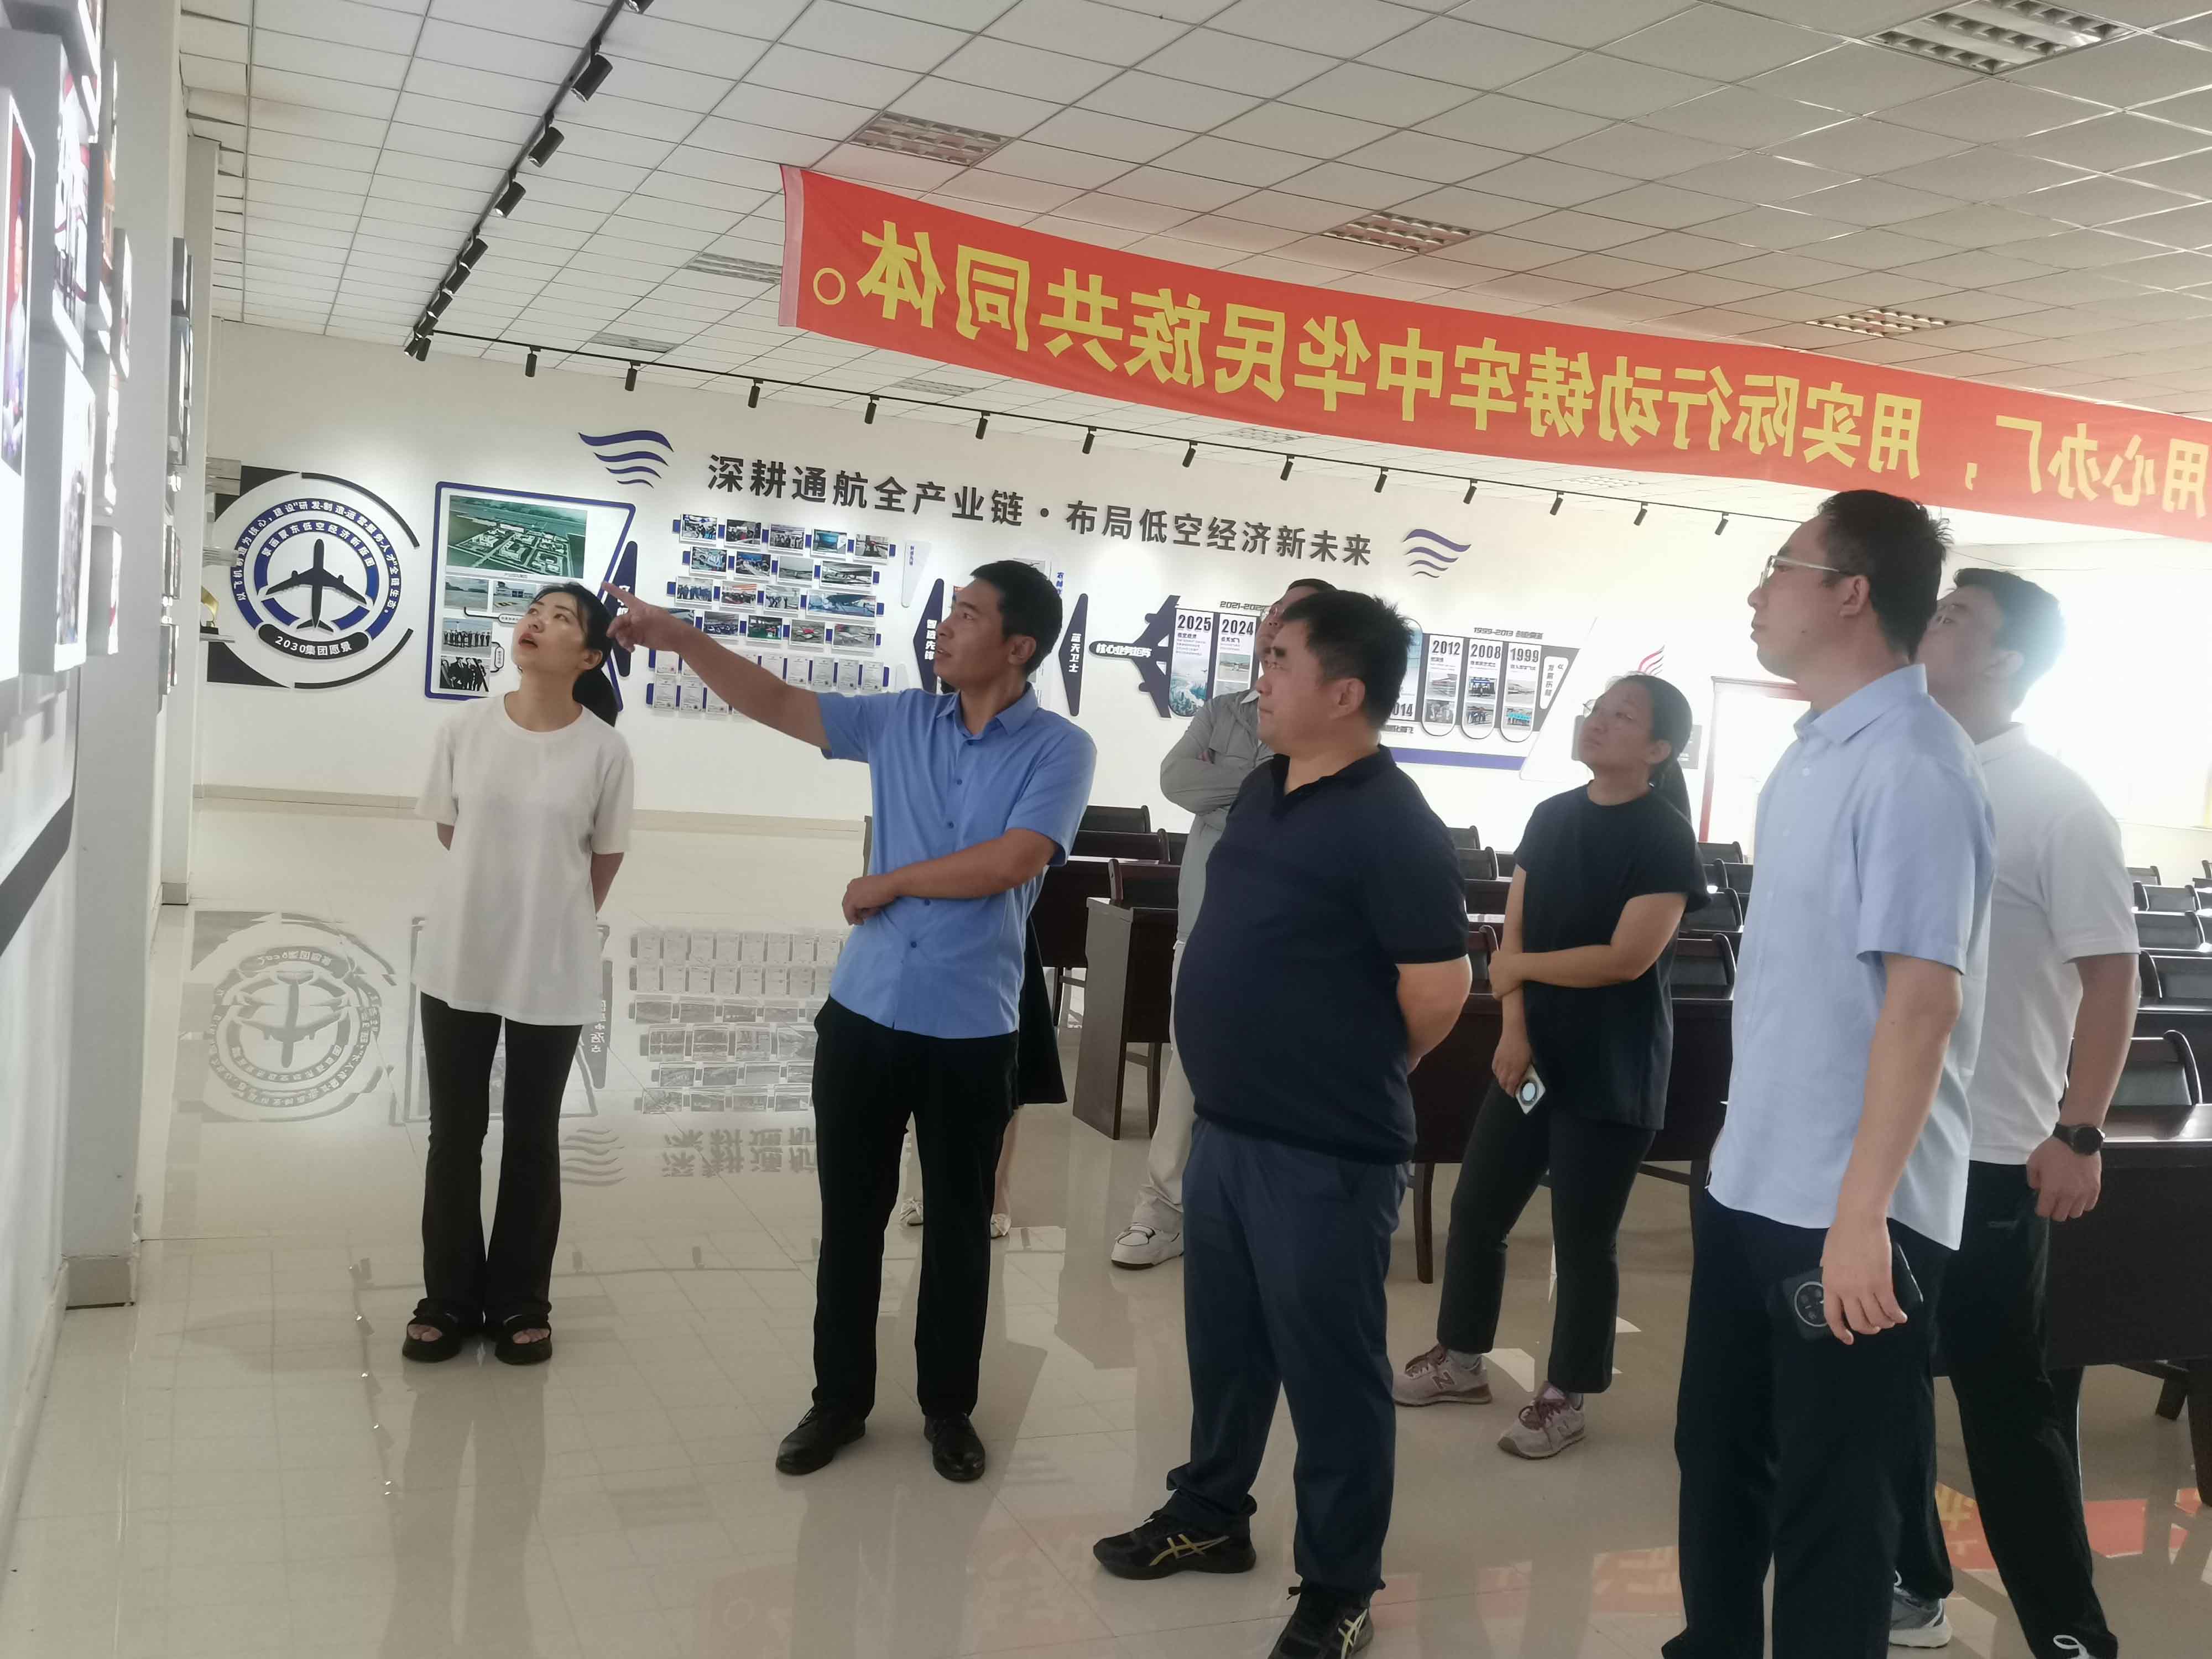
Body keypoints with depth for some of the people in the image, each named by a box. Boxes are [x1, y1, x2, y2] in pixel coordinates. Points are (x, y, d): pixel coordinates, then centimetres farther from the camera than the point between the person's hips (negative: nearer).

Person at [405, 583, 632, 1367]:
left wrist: (554, 918, 8)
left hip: (552, 972, -2)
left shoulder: (604, 750, -11)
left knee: (531, 1138, 12)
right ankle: (449, 1298, 27)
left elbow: (605, 860, 1)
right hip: (459, 960, 2)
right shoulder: (465, 729, -6)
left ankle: (520, 1302, 26)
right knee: (454, 1133, 12)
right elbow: (448, 829, 8)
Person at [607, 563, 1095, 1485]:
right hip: (864, 1012, 4)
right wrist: (679, 638, -2)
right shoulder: (901, 721, 5)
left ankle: (947, 1406, 28)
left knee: (957, 1225, 11)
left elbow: (1009, 863, -18)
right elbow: (777, 702, 7)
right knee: (850, 1215, 13)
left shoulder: (1060, 750, -7)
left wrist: (887, 883, -9)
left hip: (972, 1029, -3)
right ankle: (839, 1399, 28)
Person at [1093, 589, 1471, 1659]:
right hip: (1227, 1129, 8)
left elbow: (1438, 991, -18)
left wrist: (1353, 1080, -1)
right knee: (1224, 1341, 22)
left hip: (1324, 1154, -8)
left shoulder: (1392, 827, -19)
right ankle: (1209, 1516, 42)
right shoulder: (1265, 790, 7)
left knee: (1331, 1370, 6)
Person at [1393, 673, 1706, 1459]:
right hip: (1533, 1054, 6)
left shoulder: (1665, 838, -12)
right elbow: (1514, 932, 3)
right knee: (1477, 1207, 11)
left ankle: (1565, 1397, 20)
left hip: (1611, 1071, -6)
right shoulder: (1551, 817, 6)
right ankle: (1461, 1358, 29)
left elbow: (1629, 957, -19)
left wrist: (1519, 968, -10)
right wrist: (1513, 1028, -10)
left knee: (1583, 1235, 4)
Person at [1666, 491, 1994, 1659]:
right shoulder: (1813, 753, 10)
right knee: (1719, 1457, 21)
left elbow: (1921, 1000, -24)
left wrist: (1861, 1212, -26)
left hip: (1846, 1211, -9)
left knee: (1829, 1501, 6)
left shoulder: (1911, 766, -18)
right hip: (1750, 1186, 9)